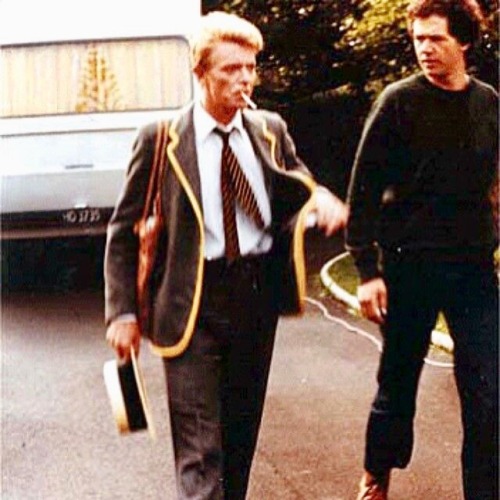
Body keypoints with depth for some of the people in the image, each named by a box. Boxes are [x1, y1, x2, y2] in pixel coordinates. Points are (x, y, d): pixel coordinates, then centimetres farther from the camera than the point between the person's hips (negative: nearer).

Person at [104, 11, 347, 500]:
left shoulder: (271, 131, 6)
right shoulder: (161, 141, -5)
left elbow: (299, 191, 19)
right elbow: (123, 231, 0)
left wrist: (321, 200, -7)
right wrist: (123, 311, -6)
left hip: (258, 295, 4)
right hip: (192, 305, -4)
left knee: (242, 434, 16)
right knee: (200, 449, -7)